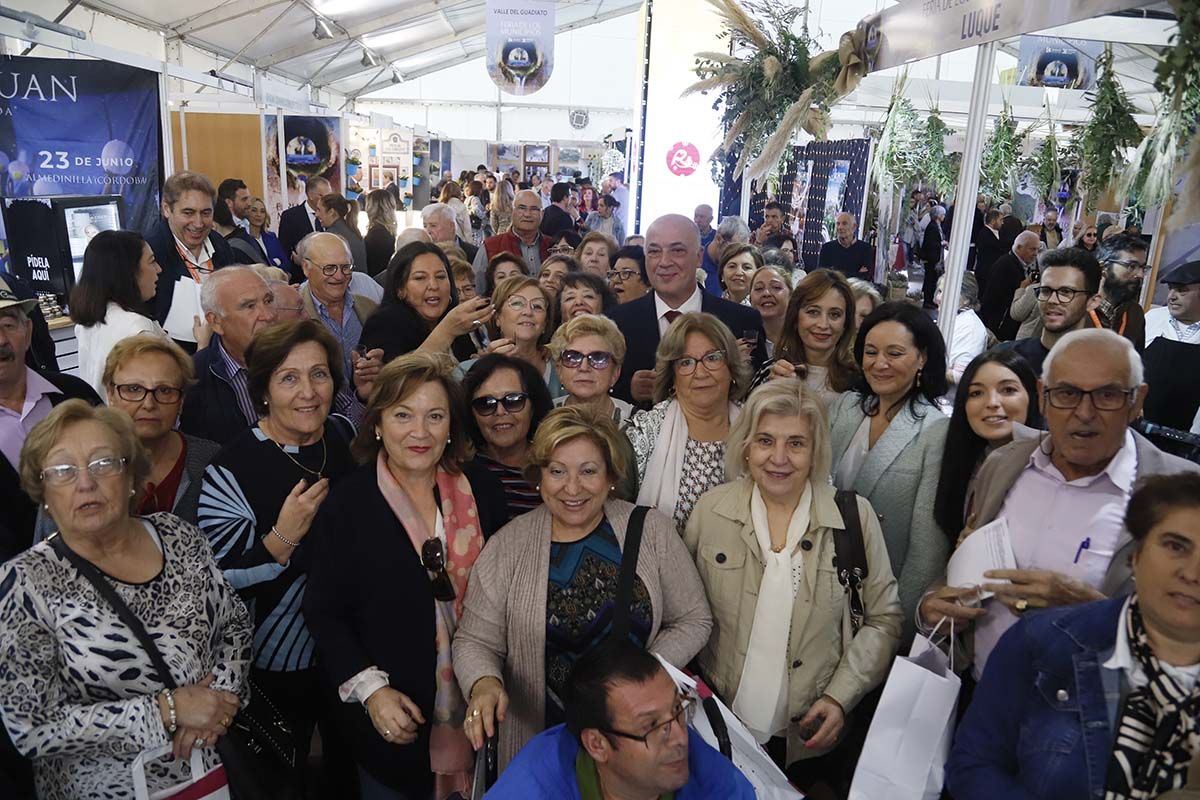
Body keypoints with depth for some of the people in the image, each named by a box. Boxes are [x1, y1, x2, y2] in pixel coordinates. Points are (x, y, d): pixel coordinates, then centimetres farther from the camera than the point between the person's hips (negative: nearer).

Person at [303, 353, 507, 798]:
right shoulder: (346, 506, -10)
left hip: (478, 709, 3)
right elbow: (324, 614, -7)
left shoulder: (483, 492, -2)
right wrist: (370, 689, -17)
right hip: (391, 717, -2)